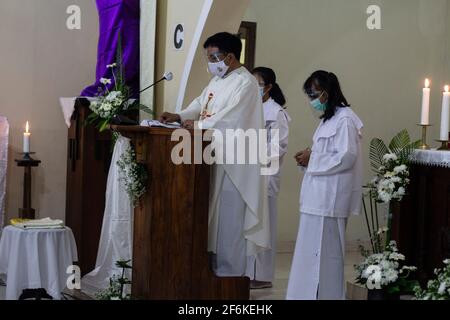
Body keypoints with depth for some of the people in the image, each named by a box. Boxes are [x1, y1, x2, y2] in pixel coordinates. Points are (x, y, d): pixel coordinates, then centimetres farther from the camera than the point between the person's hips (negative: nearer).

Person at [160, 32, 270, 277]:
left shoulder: (245, 83, -14)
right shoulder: (218, 80, 15)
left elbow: (230, 119, -22)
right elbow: (201, 104, 18)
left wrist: (198, 124, -16)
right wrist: (179, 117, 1)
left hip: (232, 164, -9)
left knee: (229, 219, -3)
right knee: (214, 217, 12)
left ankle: (229, 273, 4)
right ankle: (214, 266, 20)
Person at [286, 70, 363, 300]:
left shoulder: (344, 119, -12)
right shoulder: (329, 118, 19)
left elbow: (346, 156, -19)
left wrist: (312, 159, -12)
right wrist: (311, 157, 5)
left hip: (330, 198, -10)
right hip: (320, 196, 10)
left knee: (323, 251, -5)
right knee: (314, 251, 11)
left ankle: (324, 294, 3)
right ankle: (312, 293, 16)